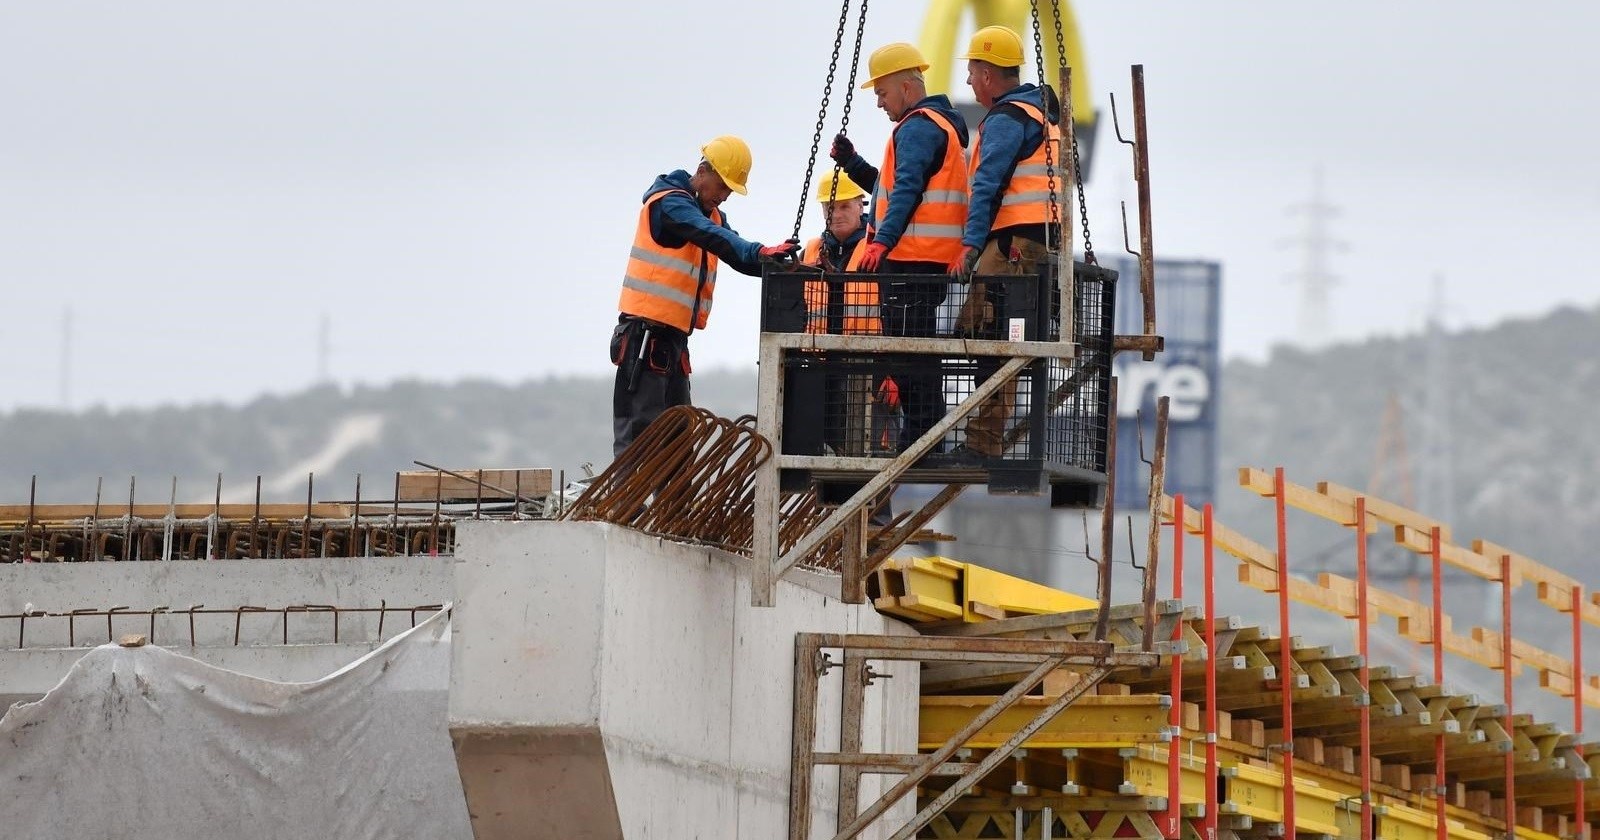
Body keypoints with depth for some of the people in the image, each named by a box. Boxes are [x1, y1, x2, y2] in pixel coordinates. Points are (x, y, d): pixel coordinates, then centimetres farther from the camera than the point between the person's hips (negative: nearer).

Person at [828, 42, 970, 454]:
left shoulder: (918, 129, -9)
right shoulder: (938, 126, 24)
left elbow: (907, 191, -24)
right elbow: (892, 187, 30)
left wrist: (883, 241, -33)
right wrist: (852, 163, 20)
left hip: (912, 261, -11)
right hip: (925, 261, 11)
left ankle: (920, 444, -15)